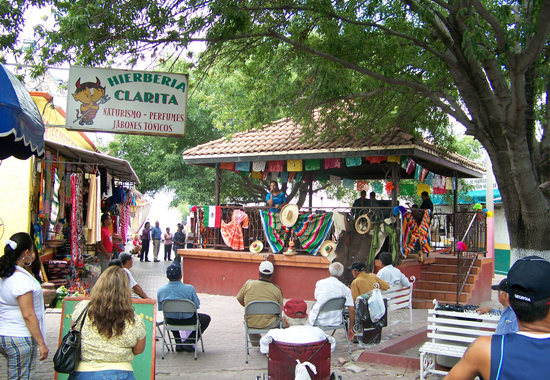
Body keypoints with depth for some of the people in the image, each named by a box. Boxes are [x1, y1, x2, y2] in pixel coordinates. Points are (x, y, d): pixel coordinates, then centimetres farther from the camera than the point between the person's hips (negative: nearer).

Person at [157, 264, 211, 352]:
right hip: (187, 321, -3)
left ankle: (178, 343, 31)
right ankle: (189, 342, 13)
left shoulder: (160, 290, -14)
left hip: (170, 321, 3)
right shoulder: (189, 288, -21)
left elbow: (160, 308, -2)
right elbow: (197, 306, -12)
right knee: (206, 318, 25)